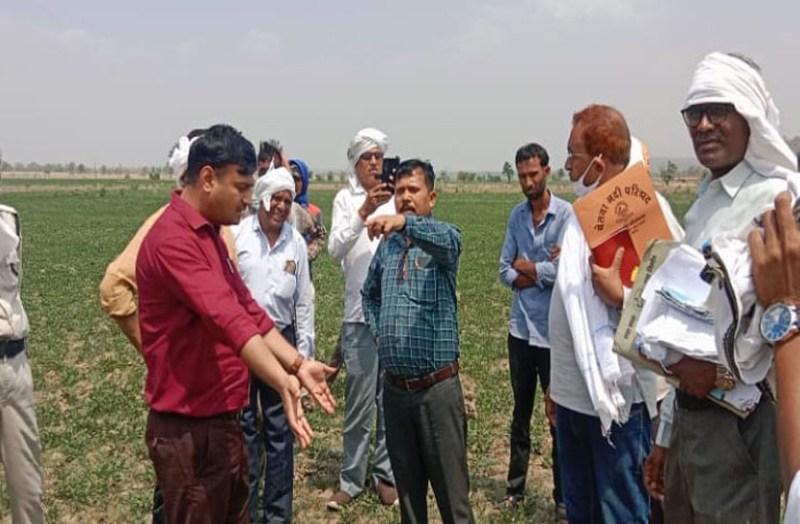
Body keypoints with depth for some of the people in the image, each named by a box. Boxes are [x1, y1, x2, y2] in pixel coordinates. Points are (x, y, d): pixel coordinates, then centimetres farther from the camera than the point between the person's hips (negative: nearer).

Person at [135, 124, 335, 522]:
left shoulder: (210, 234, 13)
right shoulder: (172, 239, -20)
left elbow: (247, 310, 11)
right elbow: (228, 318, -33)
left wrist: (297, 363, 1)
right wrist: (282, 382, -42)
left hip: (223, 420, 10)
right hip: (189, 429, -10)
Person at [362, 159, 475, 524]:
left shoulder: (442, 238, -4)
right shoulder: (387, 244, 12)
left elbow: (447, 239, -31)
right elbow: (369, 293, 28)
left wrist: (404, 222, -48)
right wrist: (377, 330, 11)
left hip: (437, 387, -5)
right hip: (395, 387, 5)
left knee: (451, 488, 3)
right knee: (407, 485, 16)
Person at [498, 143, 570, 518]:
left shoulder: (567, 214, -10)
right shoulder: (517, 215, 7)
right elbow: (505, 269, 4)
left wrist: (528, 268, -6)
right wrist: (542, 272, -12)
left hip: (555, 332, -5)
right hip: (520, 328, 5)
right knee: (521, 411, 16)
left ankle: (563, 495, 21)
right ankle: (515, 487, 29)